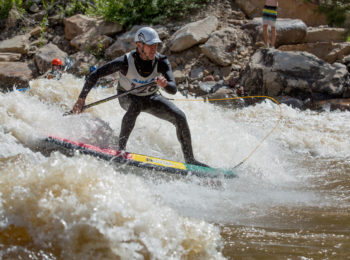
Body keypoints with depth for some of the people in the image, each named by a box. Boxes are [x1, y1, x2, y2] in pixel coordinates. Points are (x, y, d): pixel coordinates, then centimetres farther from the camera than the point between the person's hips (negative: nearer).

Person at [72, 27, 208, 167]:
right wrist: (81, 98, -28)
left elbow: (173, 89, -31)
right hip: (127, 98, -3)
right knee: (136, 105, -39)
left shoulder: (161, 62, -25)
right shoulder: (126, 61, -31)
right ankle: (121, 147, -31)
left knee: (180, 117, -13)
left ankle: (189, 159, -1)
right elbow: (95, 75, -25)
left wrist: (165, 84, -55)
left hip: (151, 98, 3)